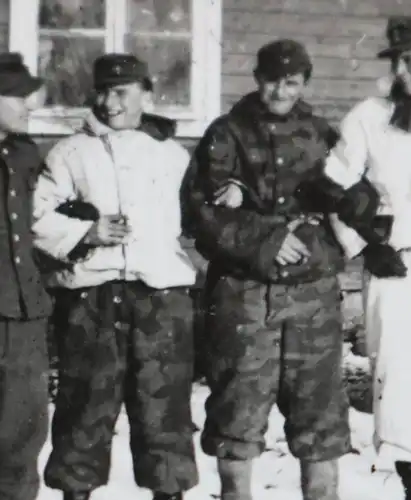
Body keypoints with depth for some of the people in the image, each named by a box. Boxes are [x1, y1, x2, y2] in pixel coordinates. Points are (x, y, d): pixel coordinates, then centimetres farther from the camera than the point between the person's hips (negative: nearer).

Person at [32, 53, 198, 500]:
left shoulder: (173, 154, 15)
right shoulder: (70, 152, 9)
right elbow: (36, 217, 3)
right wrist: (84, 232, -9)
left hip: (162, 294, 1)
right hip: (90, 295, -1)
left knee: (164, 403, 3)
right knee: (84, 402, 5)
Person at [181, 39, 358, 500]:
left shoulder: (321, 135, 10)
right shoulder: (227, 135, 2)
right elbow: (199, 209, -5)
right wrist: (264, 238, -15)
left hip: (314, 290, 2)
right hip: (243, 290, -2)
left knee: (320, 408, 6)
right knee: (238, 409, 4)